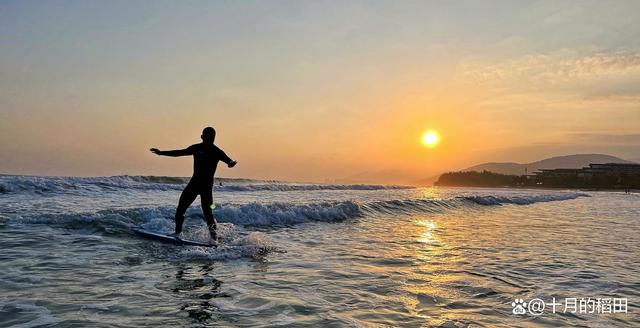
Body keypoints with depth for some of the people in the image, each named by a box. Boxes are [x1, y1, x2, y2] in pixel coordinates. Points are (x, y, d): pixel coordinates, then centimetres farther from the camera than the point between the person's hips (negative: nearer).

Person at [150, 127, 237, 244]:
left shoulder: (217, 152, -5)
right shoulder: (196, 148, 5)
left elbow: (228, 160, -19)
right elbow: (180, 152, 15)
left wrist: (231, 163, -45)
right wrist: (161, 152, 16)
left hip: (207, 185, -4)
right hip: (194, 182, 4)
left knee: (206, 209, -13)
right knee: (180, 208, 2)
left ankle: (214, 236, -4)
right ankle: (177, 232, 15)